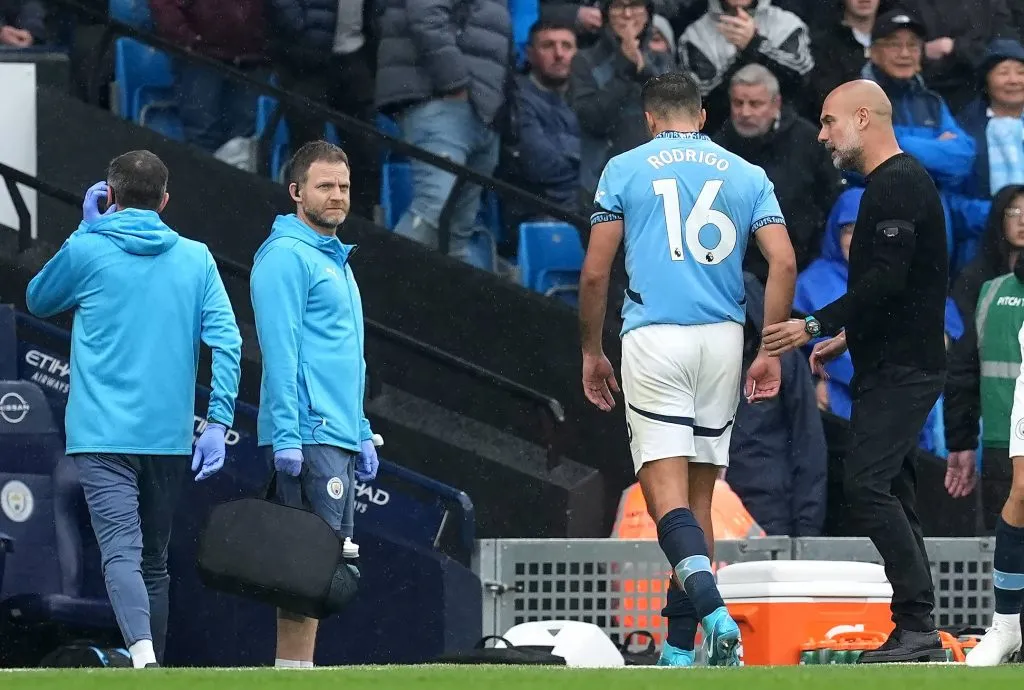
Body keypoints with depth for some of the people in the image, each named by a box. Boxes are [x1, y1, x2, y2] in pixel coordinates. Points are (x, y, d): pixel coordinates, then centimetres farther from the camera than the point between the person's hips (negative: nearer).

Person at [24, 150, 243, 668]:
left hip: (102, 433, -4)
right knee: (154, 559, 16)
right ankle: (153, 662, 19)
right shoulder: (196, 258, 7)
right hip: (169, 435, 4)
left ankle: (141, 651, -38)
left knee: (121, 550, -16)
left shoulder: (87, 251, -1)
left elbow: (37, 300, 18)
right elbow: (226, 341, -2)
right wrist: (218, 422, -1)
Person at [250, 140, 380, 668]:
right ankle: (294, 671, -15)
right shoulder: (287, 257, -8)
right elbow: (280, 352, -15)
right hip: (310, 435, -10)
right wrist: (286, 436, -21)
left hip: (339, 438, 10)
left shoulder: (336, 260, 21)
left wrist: (362, 434, 22)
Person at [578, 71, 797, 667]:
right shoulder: (747, 175, 12)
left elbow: (595, 272, 2)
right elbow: (784, 264, 1)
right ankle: (679, 649, 13)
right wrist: (771, 353, 6)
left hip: (654, 339, -3)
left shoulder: (625, 169, 6)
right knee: (699, 496, 11)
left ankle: (713, 609, -32)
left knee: (667, 495, -8)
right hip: (723, 341, 3)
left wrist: (592, 352, 13)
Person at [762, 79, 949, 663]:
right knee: (888, 492, 9)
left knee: (868, 485, -17)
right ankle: (919, 636, 8)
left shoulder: (898, 184, -14)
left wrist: (815, 326, -18)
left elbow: (888, 278, -23)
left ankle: (917, 624, -19)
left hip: (902, 369, -11)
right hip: (896, 365, 11)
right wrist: (848, 337, 25)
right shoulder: (895, 182, 18)